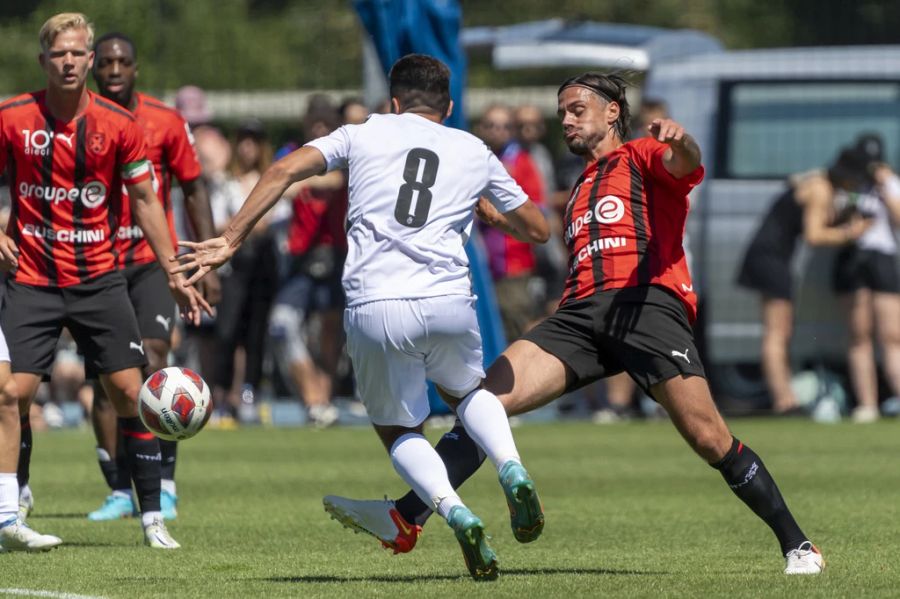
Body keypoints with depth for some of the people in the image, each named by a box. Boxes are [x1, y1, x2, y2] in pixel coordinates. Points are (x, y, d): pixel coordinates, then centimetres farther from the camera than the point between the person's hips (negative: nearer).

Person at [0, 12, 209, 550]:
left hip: (98, 278, 0)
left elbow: (145, 200, 4)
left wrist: (174, 274, 1)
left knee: (130, 391, -7)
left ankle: (153, 517, 2)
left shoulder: (118, 124, -4)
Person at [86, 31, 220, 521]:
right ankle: (120, 491, 8)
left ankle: (164, 485, -9)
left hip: (152, 260, -1)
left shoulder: (165, 122, -1)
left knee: (152, 364, -15)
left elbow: (193, 190, 6)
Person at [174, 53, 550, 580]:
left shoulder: (364, 133, 16)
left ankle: (454, 510, -10)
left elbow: (286, 170, 2)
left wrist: (231, 240, 4)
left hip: (373, 309, -1)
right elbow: (537, 228, 27)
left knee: (398, 430, 18)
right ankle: (512, 470, 2)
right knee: (469, 392, 32)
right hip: (447, 302, 1)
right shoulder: (474, 152, 19)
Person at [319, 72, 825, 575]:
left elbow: (684, 164, -11)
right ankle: (407, 516, -18)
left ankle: (797, 546, -4)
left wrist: (679, 140, -34)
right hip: (581, 313, 6)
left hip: (647, 304, -6)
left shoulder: (643, 158, 14)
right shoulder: (580, 189, 35)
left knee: (710, 439, -16)